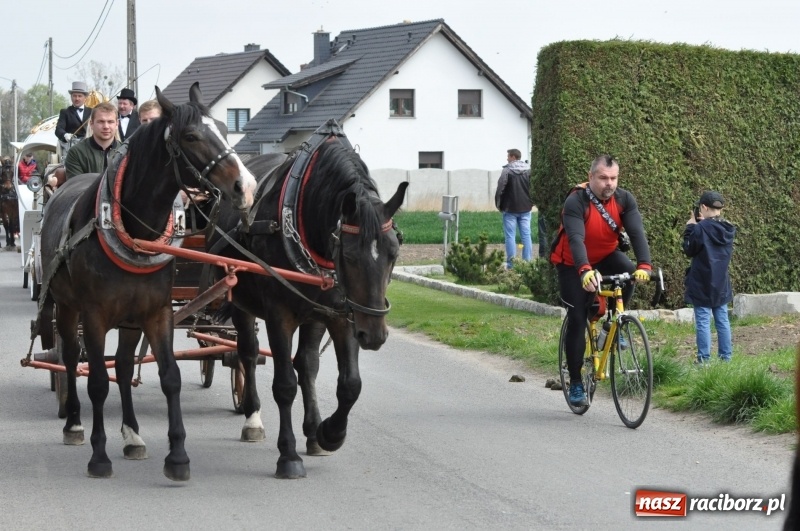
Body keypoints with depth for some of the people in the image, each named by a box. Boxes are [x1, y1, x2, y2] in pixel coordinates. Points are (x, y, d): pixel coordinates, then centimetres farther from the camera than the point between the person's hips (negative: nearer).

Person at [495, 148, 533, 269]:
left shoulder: (507, 170, -11)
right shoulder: (529, 170, 3)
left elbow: (500, 189, -14)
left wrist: (499, 204, -1)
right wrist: (531, 202, 11)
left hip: (510, 209, -4)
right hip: (525, 208, 4)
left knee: (510, 236, 1)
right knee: (526, 235, 7)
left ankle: (510, 263, 0)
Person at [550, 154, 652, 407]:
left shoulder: (624, 199, -16)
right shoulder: (575, 202, -27)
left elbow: (637, 232, -26)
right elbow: (576, 239, -40)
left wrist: (644, 265, -43)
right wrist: (585, 271, -57)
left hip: (606, 255, 3)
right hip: (573, 264, -3)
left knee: (629, 273, -29)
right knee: (577, 319, -7)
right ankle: (576, 383, 3)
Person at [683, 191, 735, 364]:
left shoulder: (700, 229, -16)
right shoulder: (728, 229, 4)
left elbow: (689, 250, -8)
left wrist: (689, 228, 1)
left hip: (702, 284, -6)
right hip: (721, 284, 6)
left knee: (703, 321, -3)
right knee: (722, 320, 11)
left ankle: (704, 357, -3)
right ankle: (726, 356, 14)